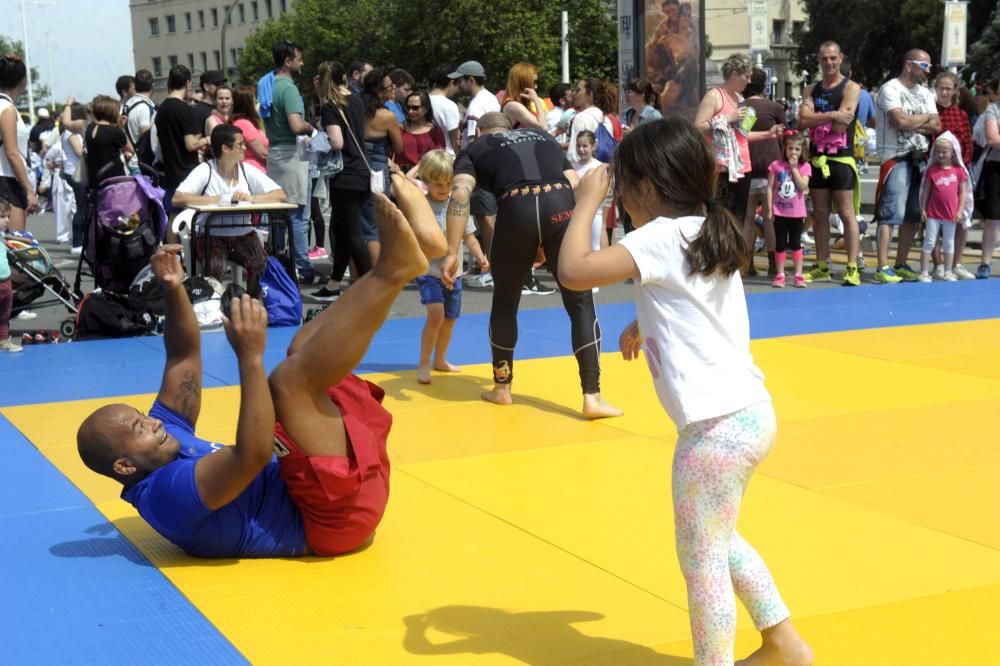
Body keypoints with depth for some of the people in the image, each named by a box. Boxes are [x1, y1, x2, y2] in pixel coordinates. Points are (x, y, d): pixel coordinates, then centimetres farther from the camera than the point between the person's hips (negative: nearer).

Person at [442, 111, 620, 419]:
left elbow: (460, 194, 4)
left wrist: (451, 253, 0)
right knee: (580, 303, 9)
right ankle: (592, 397, 3)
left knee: (505, 302, 20)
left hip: (516, 209, -1)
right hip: (561, 204, 1)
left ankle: (501, 387, 32)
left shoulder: (475, 148, 24)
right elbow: (576, 186, 23)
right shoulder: (541, 136, 33)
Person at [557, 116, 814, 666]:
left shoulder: (661, 237, -15)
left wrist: (587, 201, -10)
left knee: (701, 555, 3)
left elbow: (574, 271, -23)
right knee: (719, 541, 25)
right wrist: (647, 324, 25)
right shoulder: (711, 232, 13)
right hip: (749, 412, 10)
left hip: (717, 424, -10)